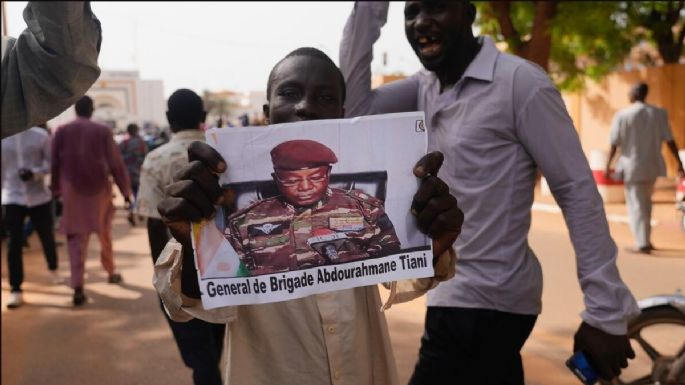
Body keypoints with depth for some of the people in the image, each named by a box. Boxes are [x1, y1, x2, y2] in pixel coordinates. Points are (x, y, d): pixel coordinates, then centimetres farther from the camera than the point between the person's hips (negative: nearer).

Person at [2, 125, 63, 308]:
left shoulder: (40, 135, -5)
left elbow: (52, 162, -5)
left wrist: (35, 173, -22)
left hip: (39, 196, 0)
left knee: (47, 236, 14)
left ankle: (53, 269, 42)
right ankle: (16, 290, 2)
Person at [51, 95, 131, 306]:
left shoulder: (62, 131, 1)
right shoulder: (103, 131, -4)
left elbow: (55, 163, 2)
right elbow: (115, 163, -4)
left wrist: (56, 190, 11)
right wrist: (126, 190, 3)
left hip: (72, 191, 1)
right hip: (99, 189, 0)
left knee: (76, 238, 2)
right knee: (105, 233, 19)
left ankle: (78, 287, -7)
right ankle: (111, 272, 33)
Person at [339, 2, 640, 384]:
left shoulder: (519, 82, -16)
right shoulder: (425, 87, 5)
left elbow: (578, 191, -16)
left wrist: (607, 313, -17)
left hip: (483, 303, -7)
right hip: (460, 294, 7)